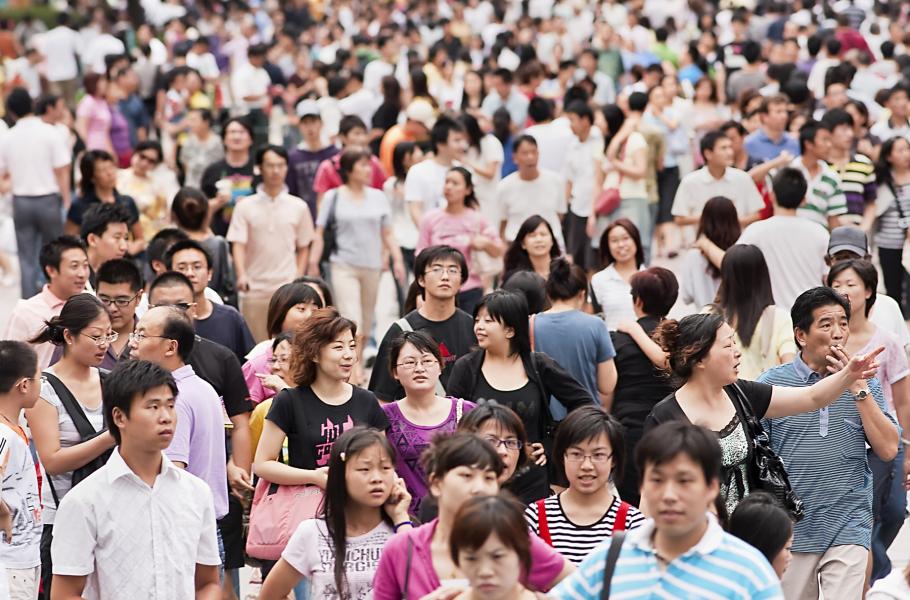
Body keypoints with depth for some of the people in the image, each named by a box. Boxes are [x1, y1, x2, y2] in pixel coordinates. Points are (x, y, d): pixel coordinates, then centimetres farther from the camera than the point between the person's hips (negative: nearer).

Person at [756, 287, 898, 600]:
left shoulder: (864, 383, 5)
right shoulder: (771, 384, -1)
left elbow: (888, 450, -5)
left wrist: (858, 387, -10)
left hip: (848, 528, 0)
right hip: (789, 530, 0)